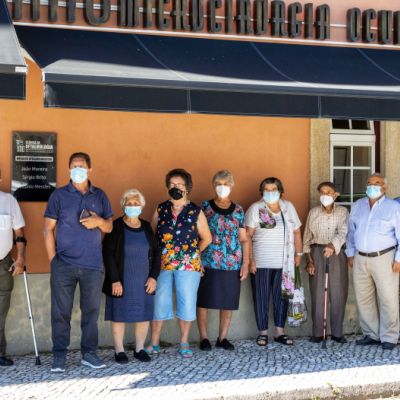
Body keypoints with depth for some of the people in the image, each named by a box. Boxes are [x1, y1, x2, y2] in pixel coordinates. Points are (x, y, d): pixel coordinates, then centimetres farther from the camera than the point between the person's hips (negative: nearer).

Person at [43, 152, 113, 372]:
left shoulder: (100, 196, 11)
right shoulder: (59, 195, 3)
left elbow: (109, 226, 14)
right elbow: (48, 229, 1)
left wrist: (98, 221, -9)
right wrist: (52, 260, -6)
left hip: (93, 265, 2)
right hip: (64, 264, -2)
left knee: (91, 310, 6)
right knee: (61, 311, 0)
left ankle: (89, 353, 16)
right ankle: (59, 356, 8)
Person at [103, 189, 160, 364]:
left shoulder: (146, 227, 9)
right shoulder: (116, 226, -3)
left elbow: (156, 252, 10)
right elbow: (108, 254, -8)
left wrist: (153, 277, -1)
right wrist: (114, 280, -13)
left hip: (144, 282, 4)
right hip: (121, 282, -4)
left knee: (144, 315, 6)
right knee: (119, 315, 1)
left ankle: (140, 349, 18)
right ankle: (119, 350, 12)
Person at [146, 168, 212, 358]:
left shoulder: (196, 212, 0)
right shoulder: (160, 210, 6)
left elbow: (206, 238, 8)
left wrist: (192, 252, 7)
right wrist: (158, 253, 3)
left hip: (188, 265, -1)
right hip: (162, 265, 1)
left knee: (187, 303, 4)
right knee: (159, 303, 3)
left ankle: (184, 344, 18)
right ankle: (154, 344, 14)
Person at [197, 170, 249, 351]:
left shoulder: (238, 210, 9)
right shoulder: (205, 207, 3)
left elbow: (244, 239, 10)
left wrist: (245, 263, 1)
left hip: (232, 264, 2)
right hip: (208, 263, -2)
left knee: (228, 302, 6)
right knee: (203, 301, 1)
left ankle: (222, 338, 19)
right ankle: (204, 338, 13)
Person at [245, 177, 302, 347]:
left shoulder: (288, 207, 8)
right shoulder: (255, 208, -2)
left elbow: (296, 232, 13)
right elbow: (247, 236, -6)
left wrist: (298, 253, 8)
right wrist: (250, 259, -12)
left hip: (284, 262, 3)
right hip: (261, 262, -3)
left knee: (282, 297, 7)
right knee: (261, 298, 3)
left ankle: (279, 332, 16)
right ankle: (263, 332, 14)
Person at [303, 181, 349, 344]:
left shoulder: (343, 211, 3)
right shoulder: (313, 212, 6)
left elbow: (343, 232, -12)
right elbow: (307, 237, 6)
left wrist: (332, 246, -31)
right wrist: (309, 260, -4)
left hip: (337, 253, 0)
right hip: (316, 253, 0)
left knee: (338, 293, 1)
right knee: (317, 292, -1)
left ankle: (337, 332, 10)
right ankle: (317, 332, 5)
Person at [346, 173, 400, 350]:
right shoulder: (357, 205, 11)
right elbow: (351, 231, 17)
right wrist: (350, 253, 12)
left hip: (384, 258, -4)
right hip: (360, 259, 5)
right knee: (363, 299, 8)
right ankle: (372, 334, 19)